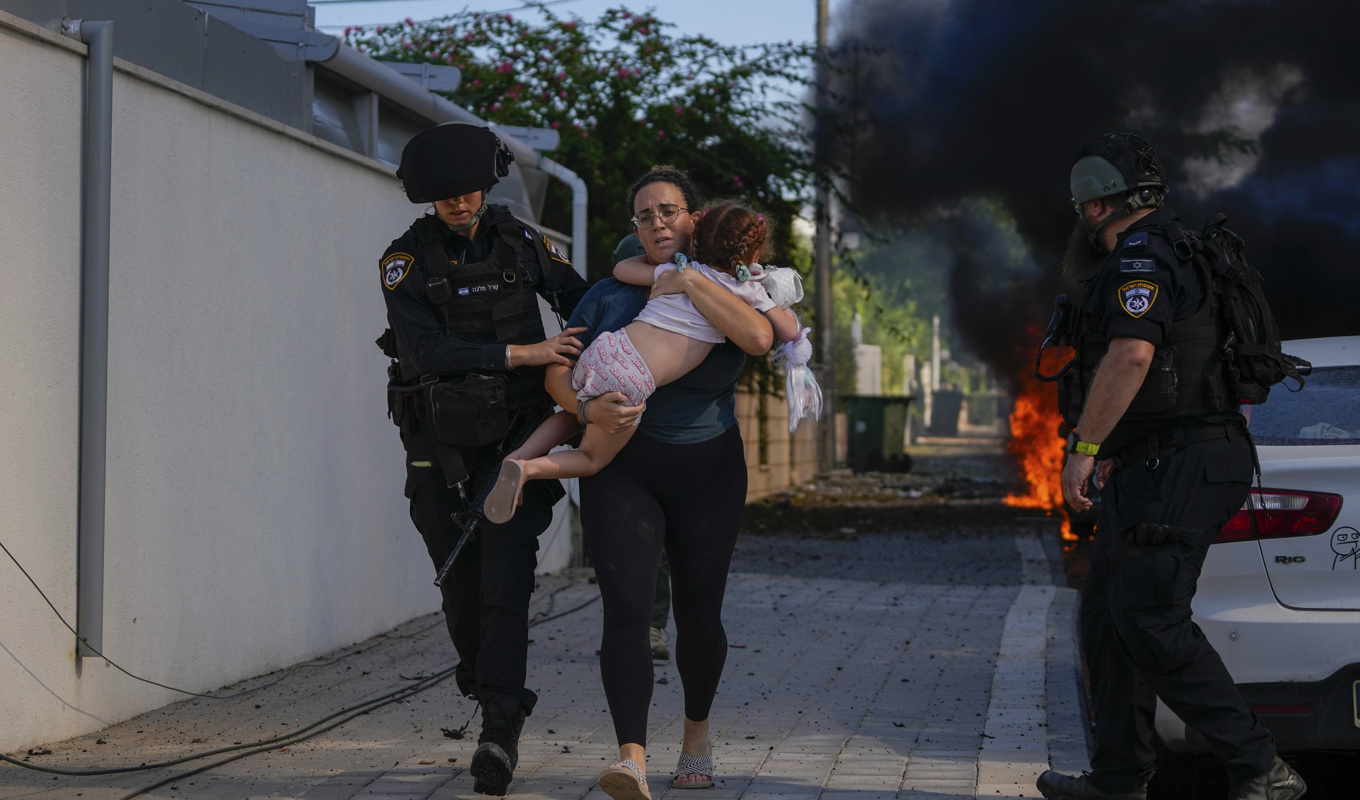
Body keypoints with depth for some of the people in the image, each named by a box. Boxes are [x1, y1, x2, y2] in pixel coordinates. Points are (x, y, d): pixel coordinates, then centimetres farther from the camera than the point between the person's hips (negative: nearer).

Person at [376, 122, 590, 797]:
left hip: (515, 437, 0)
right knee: (461, 582, 6)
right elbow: (425, 349, -20)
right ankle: (485, 684, 30)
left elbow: (577, 296, 17)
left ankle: (499, 731, -16)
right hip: (442, 446, 0)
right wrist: (522, 353, -25)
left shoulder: (518, 241, 2)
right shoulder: (407, 259, -6)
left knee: (506, 580, -12)